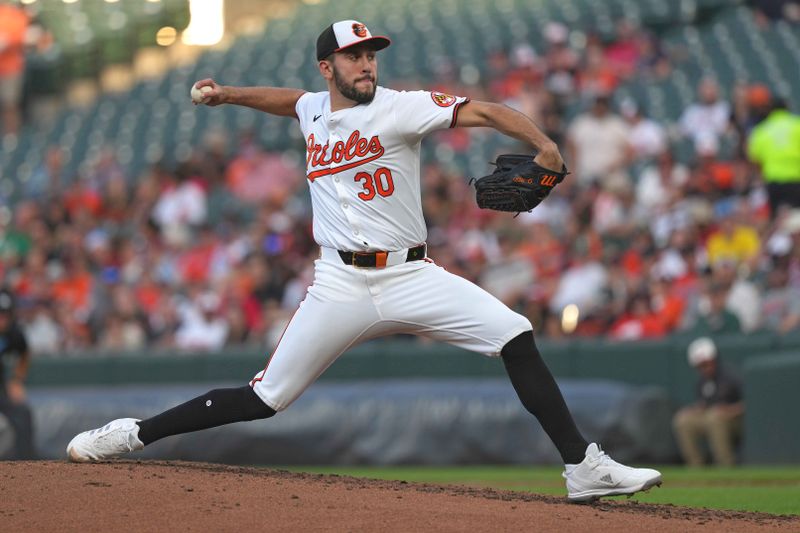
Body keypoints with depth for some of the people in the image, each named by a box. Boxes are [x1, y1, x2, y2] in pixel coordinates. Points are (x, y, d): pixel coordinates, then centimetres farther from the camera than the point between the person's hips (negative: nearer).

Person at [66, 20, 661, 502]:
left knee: (516, 337, -19)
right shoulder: (315, 109, 10)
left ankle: (584, 468, -15)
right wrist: (229, 95, 27)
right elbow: (291, 99, 37)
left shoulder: (399, 108, -5)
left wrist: (543, 145, -32)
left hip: (411, 276, -2)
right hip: (341, 283, 2)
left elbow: (484, 111, -17)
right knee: (266, 397, -1)